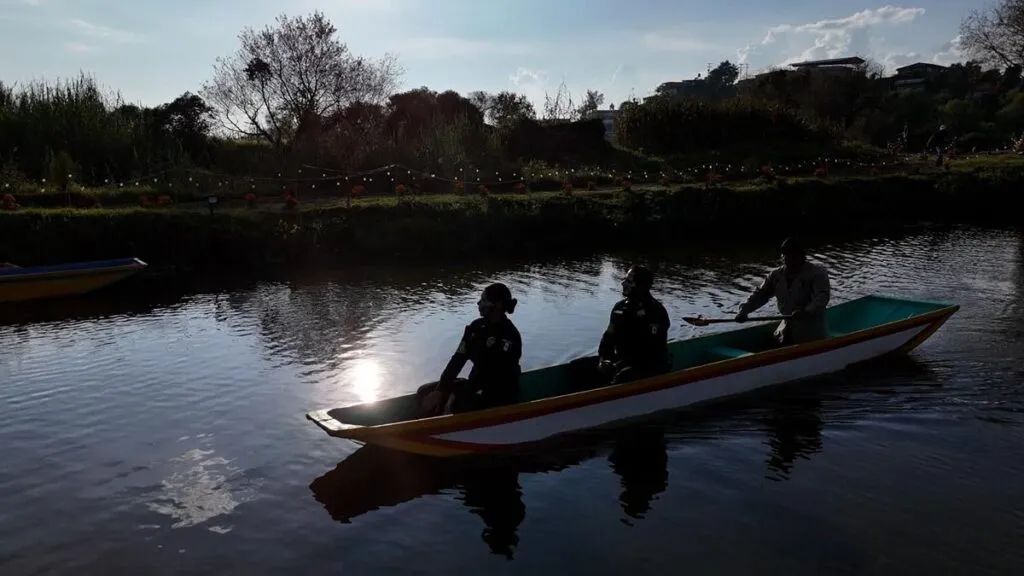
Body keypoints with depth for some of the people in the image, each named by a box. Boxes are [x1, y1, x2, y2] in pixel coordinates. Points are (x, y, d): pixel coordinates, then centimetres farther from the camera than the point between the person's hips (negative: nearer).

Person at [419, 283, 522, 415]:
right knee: (425, 392, -2)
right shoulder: (477, 326, 1)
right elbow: (458, 359, -3)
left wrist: (456, 394, -23)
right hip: (477, 385, 8)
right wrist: (439, 390, -13)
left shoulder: (509, 336, -22)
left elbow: (494, 375, -24)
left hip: (499, 394, -8)